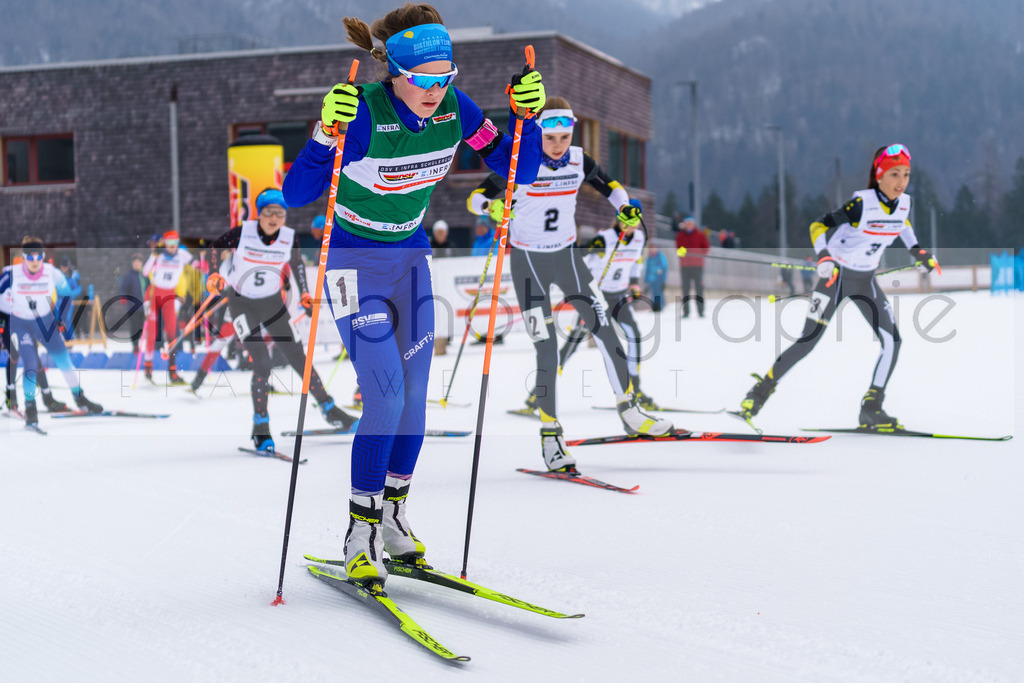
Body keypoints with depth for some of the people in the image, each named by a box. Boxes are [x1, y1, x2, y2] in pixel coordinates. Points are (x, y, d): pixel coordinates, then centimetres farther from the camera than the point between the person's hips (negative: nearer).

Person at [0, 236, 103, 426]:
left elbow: (65, 294, 2)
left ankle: (79, 398, 19)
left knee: (63, 359, 3)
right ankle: (30, 407, 4)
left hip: (45, 321, 2)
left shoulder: (53, 274, -17)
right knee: (31, 365, -13)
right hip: (20, 323, -2)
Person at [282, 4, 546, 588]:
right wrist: (328, 136, -42)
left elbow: (520, 171, -3)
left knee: (416, 396, 6)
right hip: (356, 263, -6)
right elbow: (296, 193, -27)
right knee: (387, 395, -14)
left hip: (412, 260, 6)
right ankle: (361, 536, -1)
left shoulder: (453, 108, -10)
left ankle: (392, 518, 23)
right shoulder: (364, 113, -26)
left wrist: (528, 117, -20)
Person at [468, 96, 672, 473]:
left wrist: (626, 208, -8)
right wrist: (490, 206, -37)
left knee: (604, 328, -2)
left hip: (567, 255, 4)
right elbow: (475, 198, -15)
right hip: (528, 260, -4)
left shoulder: (578, 160, -5)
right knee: (547, 349, -9)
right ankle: (550, 435, 2)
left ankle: (629, 411, 12)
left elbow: (608, 185, 11)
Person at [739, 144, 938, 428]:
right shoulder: (862, 204, -24)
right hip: (837, 275, -6)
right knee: (809, 341, -8)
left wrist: (917, 250, 15)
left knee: (892, 340, -9)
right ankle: (761, 389, 9)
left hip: (866, 282, 6)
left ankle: (871, 409, -1)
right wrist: (824, 257, -39)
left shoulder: (903, 203, -5)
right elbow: (819, 226, -23)